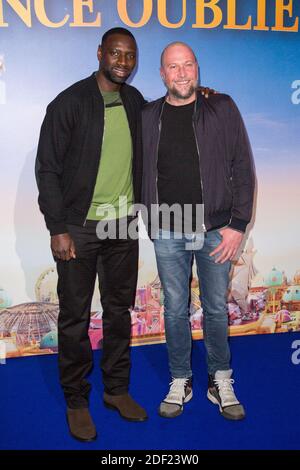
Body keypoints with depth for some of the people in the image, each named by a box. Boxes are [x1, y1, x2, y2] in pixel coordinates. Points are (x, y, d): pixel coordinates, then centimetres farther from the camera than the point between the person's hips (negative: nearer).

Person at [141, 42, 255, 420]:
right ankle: (180, 381, 26)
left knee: (215, 308, 9)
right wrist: (151, 223, 5)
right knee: (175, 308, 9)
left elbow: (243, 169, -2)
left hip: (215, 229, -1)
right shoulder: (147, 117, 6)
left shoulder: (222, 109, 0)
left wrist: (238, 224, -8)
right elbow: (141, 174, 11)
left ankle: (221, 381, 27)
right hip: (167, 233, 2)